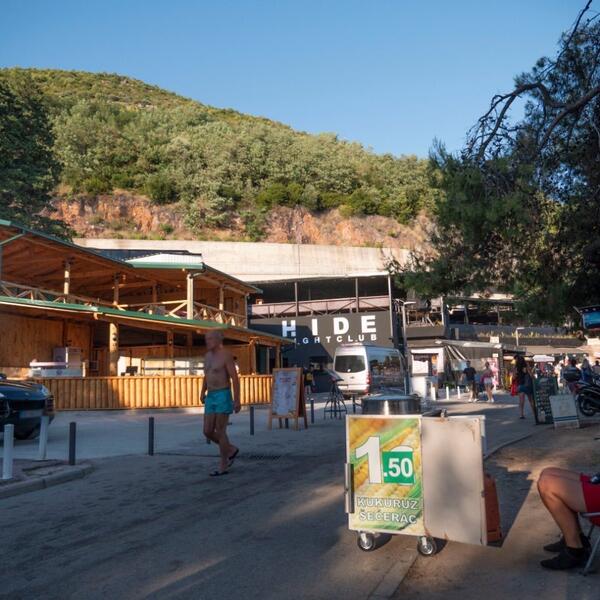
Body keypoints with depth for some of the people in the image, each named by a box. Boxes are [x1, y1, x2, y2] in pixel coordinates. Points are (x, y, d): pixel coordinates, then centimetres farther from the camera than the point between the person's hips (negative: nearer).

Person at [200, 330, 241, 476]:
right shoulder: (208, 356, 15)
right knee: (208, 432, 5)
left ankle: (223, 466, 6)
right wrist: (202, 392, 14)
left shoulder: (226, 355, -10)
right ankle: (231, 450, 26)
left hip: (223, 397, -8)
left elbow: (235, 378, -13)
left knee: (220, 432, -6)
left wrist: (237, 400, -16)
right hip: (211, 398, 8)